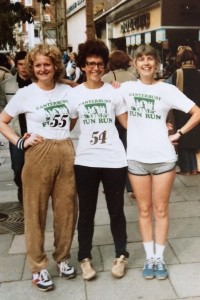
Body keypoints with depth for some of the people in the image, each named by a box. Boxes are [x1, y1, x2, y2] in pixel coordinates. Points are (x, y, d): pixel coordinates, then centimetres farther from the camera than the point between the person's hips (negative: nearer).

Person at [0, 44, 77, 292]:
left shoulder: (67, 91, 6)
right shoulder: (25, 94, -3)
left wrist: (63, 131, 2)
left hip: (66, 153, 3)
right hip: (38, 155, -3)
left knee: (66, 209, 10)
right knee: (36, 211, 5)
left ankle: (62, 258, 30)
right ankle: (38, 267, 19)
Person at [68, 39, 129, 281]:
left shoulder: (114, 92, 3)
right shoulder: (74, 94, 1)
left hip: (114, 160, 0)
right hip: (85, 161, 0)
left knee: (116, 210, 12)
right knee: (86, 212, 11)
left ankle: (120, 255, 29)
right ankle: (85, 258, 27)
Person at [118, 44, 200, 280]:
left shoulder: (167, 90, -3)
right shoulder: (126, 88, 2)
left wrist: (178, 134, -7)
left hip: (164, 157, -1)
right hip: (136, 158, 1)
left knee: (161, 210, 8)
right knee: (144, 210, 10)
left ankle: (160, 258, 22)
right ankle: (149, 258, 23)